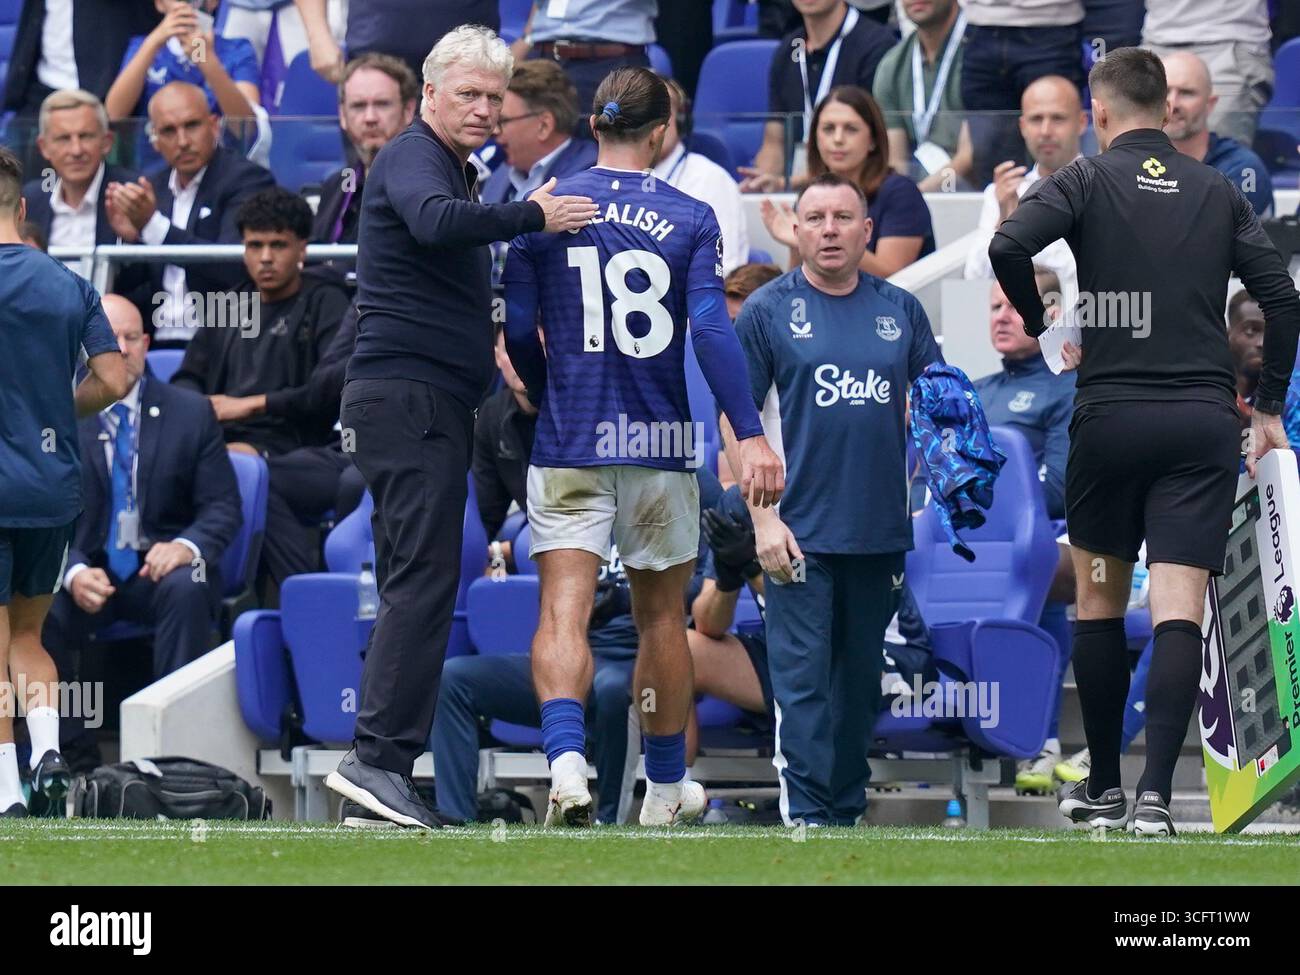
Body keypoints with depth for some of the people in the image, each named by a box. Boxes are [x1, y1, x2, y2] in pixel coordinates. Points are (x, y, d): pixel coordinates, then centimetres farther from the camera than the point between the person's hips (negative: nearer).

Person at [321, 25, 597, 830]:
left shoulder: (454, 166, 23)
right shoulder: (413, 158, -9)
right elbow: (437, 222, -32)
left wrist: (497, 349, 20)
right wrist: (533, 216, -25)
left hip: (430, 401, 11)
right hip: (408, 395, -11)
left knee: (417, 582, 9)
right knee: (426, 577, -16)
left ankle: (384, 765, 9)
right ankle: (379, 757, -21)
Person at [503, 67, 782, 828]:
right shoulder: (690, 220, -1)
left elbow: (519, 335, 4)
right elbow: (711, 329, -11)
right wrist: (751, 435, -13)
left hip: (567, 449, 0)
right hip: (660, 449, 0)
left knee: (564, 612, -8)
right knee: (661, 615, 15)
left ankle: (566, 759, -33)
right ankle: (667, 787, 27)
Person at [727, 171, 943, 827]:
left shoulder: (899, 310, 10)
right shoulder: (768, 311, -1)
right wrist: (764, 519, -10)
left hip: (882, 531, 4)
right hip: (801, 534, -4)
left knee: (861, 680, 10)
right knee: (802, 681, -8)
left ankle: (848, 812, 19)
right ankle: (806, 819, -9)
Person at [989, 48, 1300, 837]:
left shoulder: (1088, 181, 1)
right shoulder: (1218, 192, 10)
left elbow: (1009, 246, -16)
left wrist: (1039, 328, 2)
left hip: (1112, 415, -1)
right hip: (1205, 421, 1)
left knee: (1100, 602, 17)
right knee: (1179, 612, -6)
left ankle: (1104, 786, 21)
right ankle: (1156, 795, -20)